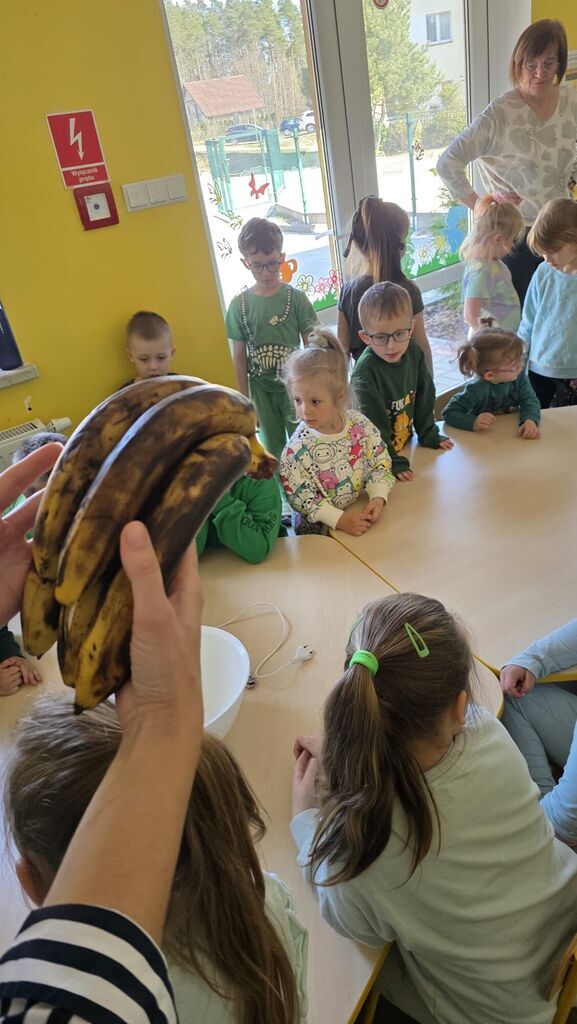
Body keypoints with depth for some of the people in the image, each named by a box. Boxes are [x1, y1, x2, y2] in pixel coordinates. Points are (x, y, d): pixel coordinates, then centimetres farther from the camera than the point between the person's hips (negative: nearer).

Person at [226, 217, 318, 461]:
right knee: (273, 448, 15)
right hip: (262, 389, 1)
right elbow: (239, 358, -1)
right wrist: (245, 400, 0)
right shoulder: (239, 304, -6)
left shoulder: (296, 298, -8)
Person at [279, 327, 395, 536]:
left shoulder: (360, 425, -7)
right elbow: (301, 499, -16)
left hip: (365, 516, 3)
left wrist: (378, 498, -15)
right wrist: (339, 519, -22)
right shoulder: (297, 449, -17)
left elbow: (381, 463, 1)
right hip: (320, 530, -3)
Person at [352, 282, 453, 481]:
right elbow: (374, 424, -26)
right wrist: (392, 463, -25)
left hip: (405, 445, 6)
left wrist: (429, 435, 6)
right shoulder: (365, 371, -27)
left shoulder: (413, 352, -8)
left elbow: (424, 396, 4)